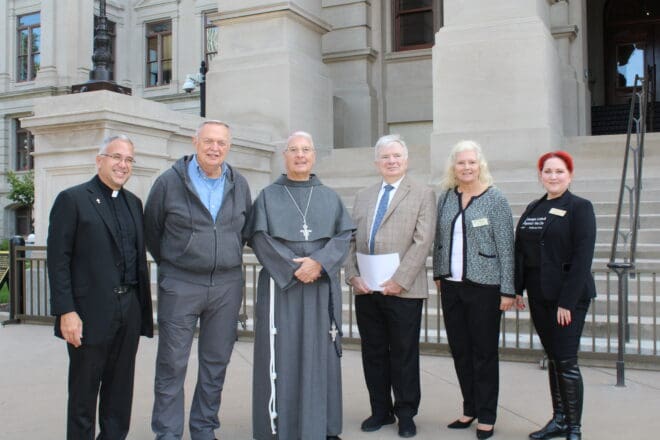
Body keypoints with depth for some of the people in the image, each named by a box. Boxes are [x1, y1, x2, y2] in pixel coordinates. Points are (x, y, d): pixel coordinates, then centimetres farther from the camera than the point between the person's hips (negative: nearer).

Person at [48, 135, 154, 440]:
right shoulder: (72, 199, -4)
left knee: (120, 391, 13)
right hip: (90, 313, -5)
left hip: (129, 312, 5)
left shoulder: (133, 202, 14)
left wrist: (142, 311, 10)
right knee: (83, 392, 8)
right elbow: (58, 260, -9)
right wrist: (66, 312, -15)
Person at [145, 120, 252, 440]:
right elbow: (151, 230, 7)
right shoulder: (169, 182, -3)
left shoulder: (239, 185, 7)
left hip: (227, 285, 3)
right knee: (172, 365, 2)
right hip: (180, 285, -3)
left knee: (216, 362, 10)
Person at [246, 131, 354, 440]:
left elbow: (343, 235, 3)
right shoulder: (268, 196, 6)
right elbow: (259, 237, -4)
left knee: (320, 355, 5)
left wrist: (318, 263, -14)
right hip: (279, 285, -2)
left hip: (321, 287, 2)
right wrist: (293, 267, -15)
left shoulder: (330, 197, 12)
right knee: (281, 355, -1)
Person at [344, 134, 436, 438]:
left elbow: (422, 242, -8)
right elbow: (351, 240, 12)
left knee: (404, 355, 6)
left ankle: (406, 414, 20)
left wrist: (399, 281, -15)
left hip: (403, 290, -4)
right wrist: (353, 276, -1)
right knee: (373, 353, 11)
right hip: (366, 290, 4)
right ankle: (381, 410, 25)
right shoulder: (363, 196, 16)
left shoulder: (423, 195, 1)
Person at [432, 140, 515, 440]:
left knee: (484, 352, 5)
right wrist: (438, 273, 13)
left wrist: (508, 290, -10)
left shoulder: (495, 199, -7)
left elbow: (505, 247, -8)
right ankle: (470, 409, 27)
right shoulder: (446, 197, 6)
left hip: (484, 286, -4)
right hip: (451, 286, 5)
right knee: (460, 350, 12)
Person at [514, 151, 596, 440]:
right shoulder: (532, 209, 12)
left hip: (568, 296, -6)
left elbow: (582, 257, -13)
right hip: (539, 295, 6)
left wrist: (567, 301, -17)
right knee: (553, 359, 13)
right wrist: (517, 289, 3)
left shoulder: (579, 208, -6)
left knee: (566, 361, -5)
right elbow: (520, 250, 11)